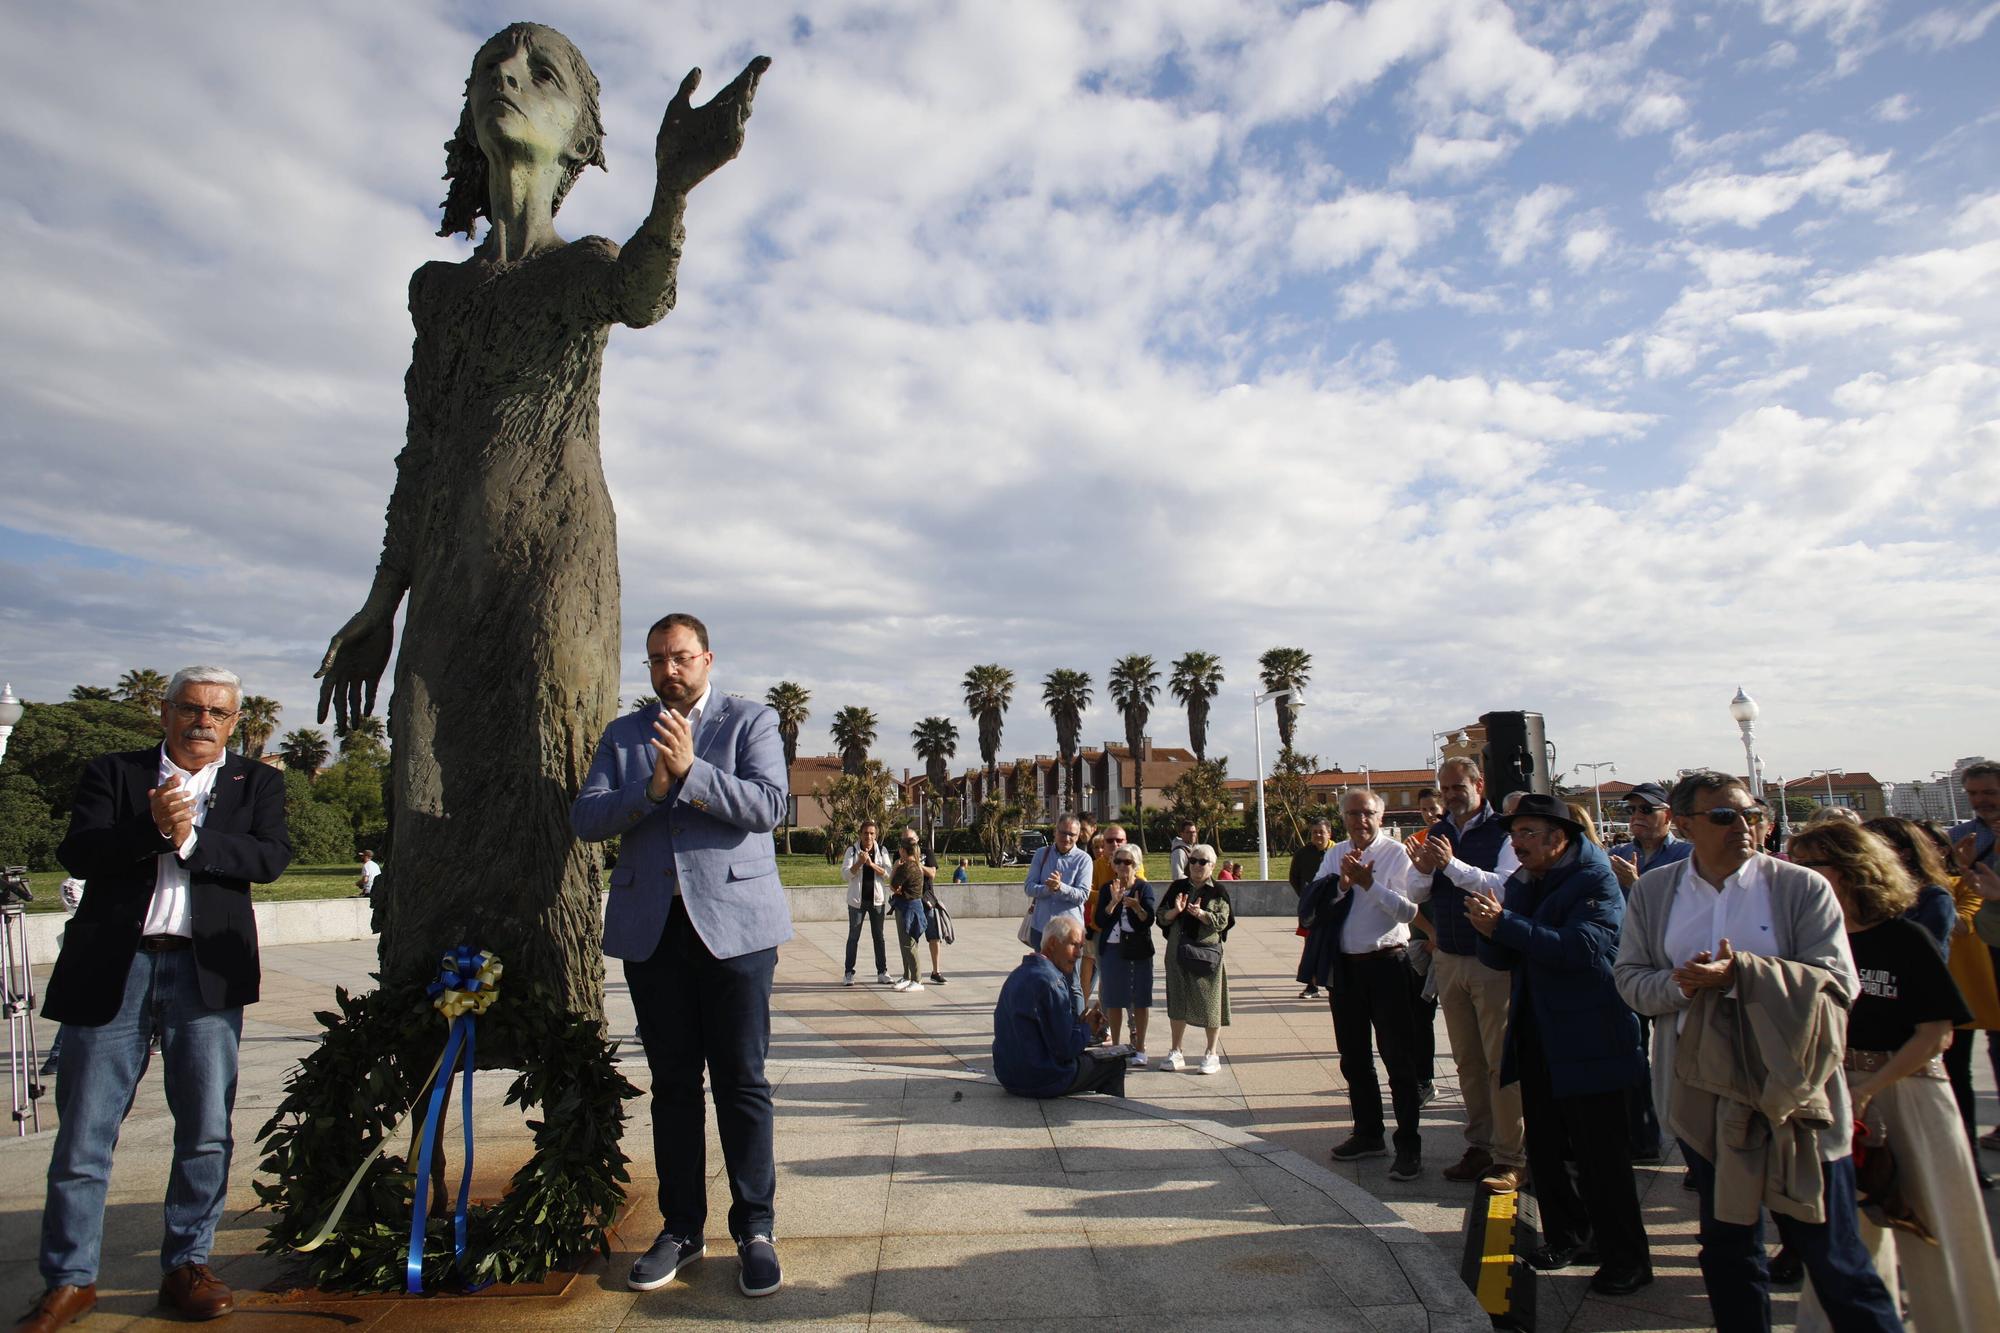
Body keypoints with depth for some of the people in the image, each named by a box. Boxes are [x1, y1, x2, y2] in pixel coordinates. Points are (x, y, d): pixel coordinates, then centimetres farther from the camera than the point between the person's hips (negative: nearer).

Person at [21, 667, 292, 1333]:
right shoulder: (111, 773, 9)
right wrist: (153, 827, -19)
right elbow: (76, 853, -4)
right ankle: (70, 1279, 22)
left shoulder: (257, 782, 10)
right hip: (111, 970, 0)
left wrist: (191, 837, -14)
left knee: (207, 1132, 5)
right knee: (83, 1132, 7)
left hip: (207, 971, 0)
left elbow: (272, 857, -5)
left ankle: (186, 1266, 20)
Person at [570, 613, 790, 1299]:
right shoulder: (623, 733, 14)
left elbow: (768, 806, -10)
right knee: (672, 1083, 11)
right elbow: (585, 817, 3)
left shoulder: (750, 721, 4)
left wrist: (690, 770, -19)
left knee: (742, 1081, 2)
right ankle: (681, 1228, 24)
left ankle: (754, 1229, 14)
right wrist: (653, 787, -13)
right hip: (650, 927, 3)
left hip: (732, 921, -3)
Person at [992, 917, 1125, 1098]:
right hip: (1040, 1082, -9)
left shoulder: (1019, 973, 9)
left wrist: (1080, 1020, 4)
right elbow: (1065, 1048, -20)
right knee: (1115, 1061, 5)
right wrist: (1087, 1028, -2)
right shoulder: (1049, 981, -21)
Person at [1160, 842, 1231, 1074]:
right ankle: (1176, 1052, 19)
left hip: (1208, 951, -2)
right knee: (1177, 1001, 8)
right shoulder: (1177, 887, 8)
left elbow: (1222, 922, -8)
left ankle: (1211, 1053, 17)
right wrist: (1175, 911, -13)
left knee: (1209, 1000, 3)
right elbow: (1162, 918, 7)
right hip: (1178, 951, 3)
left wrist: (1201, 913, -23)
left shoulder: (1218, 892, 1)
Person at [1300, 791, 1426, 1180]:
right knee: (1353, 1057, 16)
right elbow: (1311, 906, -4)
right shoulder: (1336, 855, 7)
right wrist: (1342, 882, -19)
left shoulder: (1397, 853, -8)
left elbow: (1409, 910, -18)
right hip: (1343, 967, 6)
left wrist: (1369, 883, -26)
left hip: (1386, 964, -5)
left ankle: (1409, 1145, 13)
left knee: (1398, 1058, 1)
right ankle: (1368, 1133, 31)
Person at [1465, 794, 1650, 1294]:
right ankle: (1568, 1236, 34)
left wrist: (1506, 924, -31)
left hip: (1588, 1041, -7)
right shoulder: (1520, 883, 8)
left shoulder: (1596, 881, -13)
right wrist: (1490, 930, -15)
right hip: (1536, 1040, 7)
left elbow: (1583, 947, -28)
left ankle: (1626, 1257, 19)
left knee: (1599, 1154, 2)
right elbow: (1501, 960, 6)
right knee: (1543, 1147, 17)